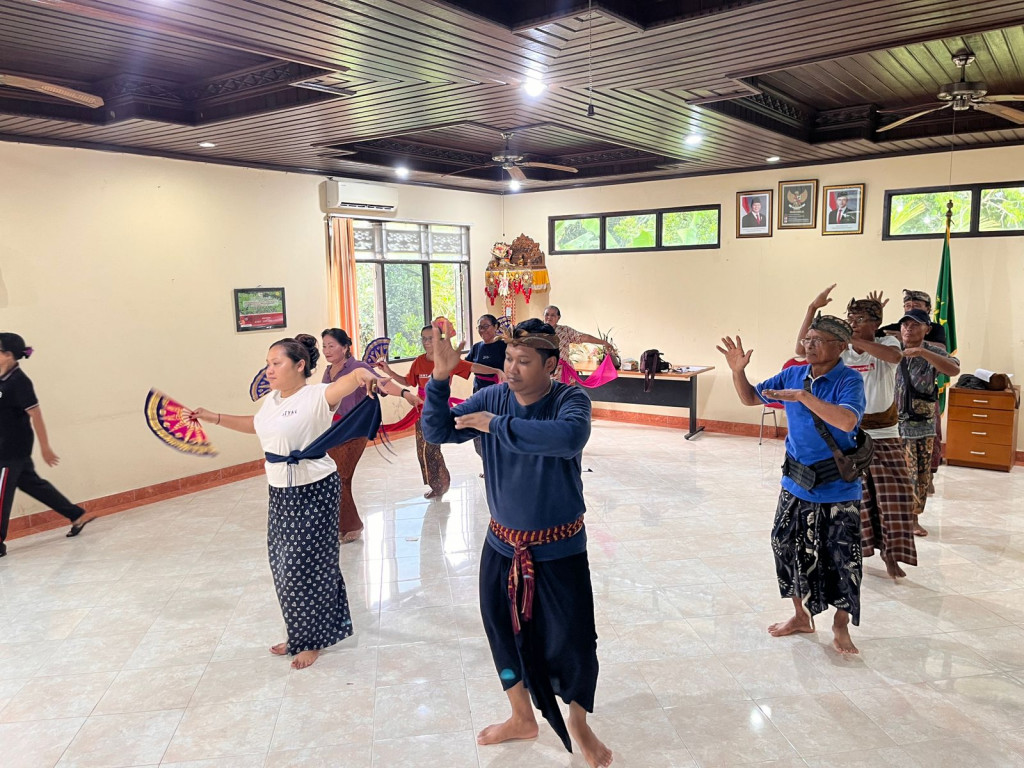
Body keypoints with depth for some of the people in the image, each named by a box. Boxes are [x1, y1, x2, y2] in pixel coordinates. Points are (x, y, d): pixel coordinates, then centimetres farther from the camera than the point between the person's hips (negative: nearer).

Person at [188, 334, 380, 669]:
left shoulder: (317, 396, -18)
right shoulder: (271, 400, 8)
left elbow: (347, 381, -38)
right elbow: (255, 425, 28)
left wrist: (363, 373, -60)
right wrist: (214, 418, 28)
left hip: (314, 493, -8)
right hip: (280, 494, 8)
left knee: (305, 567, 2)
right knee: (285, 567, 16)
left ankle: (313, 641, 25)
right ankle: (300, 635, 36)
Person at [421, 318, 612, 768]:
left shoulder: (571, 401, -18)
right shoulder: (493, 397, -5)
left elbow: (568, 436, -41)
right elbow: (437, 432, -8)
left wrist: (497, 424, -36)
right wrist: (440, 378, -23)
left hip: (559, 549, -4)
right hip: (502, 544, 4)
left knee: (572, 642, 5)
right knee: (504, 630, 17)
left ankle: (578, 724, 37)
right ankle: (522, 718, 43)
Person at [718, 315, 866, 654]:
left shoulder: (849, 381, -15)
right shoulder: (793, 374, 1)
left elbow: (847, 421, -34)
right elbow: (750, 398, 11)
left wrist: (802, 396, -34)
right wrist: (738, 371, -7)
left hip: (837, 490, -5)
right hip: (796, 486, 6)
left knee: (841, 559, 4)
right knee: (789, 549, 14)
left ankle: (840, 626, 27)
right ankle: (801, 616, 35)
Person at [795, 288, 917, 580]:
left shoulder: (887, 344, -7)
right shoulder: (840, 351, -2)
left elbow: (895, 356, -31)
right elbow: (802, 348, -14)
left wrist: (854, 340, -33)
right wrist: (813, 308, -21)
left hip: (884, 437, -1)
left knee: (893, 497, 0)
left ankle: (891, 555, 16)